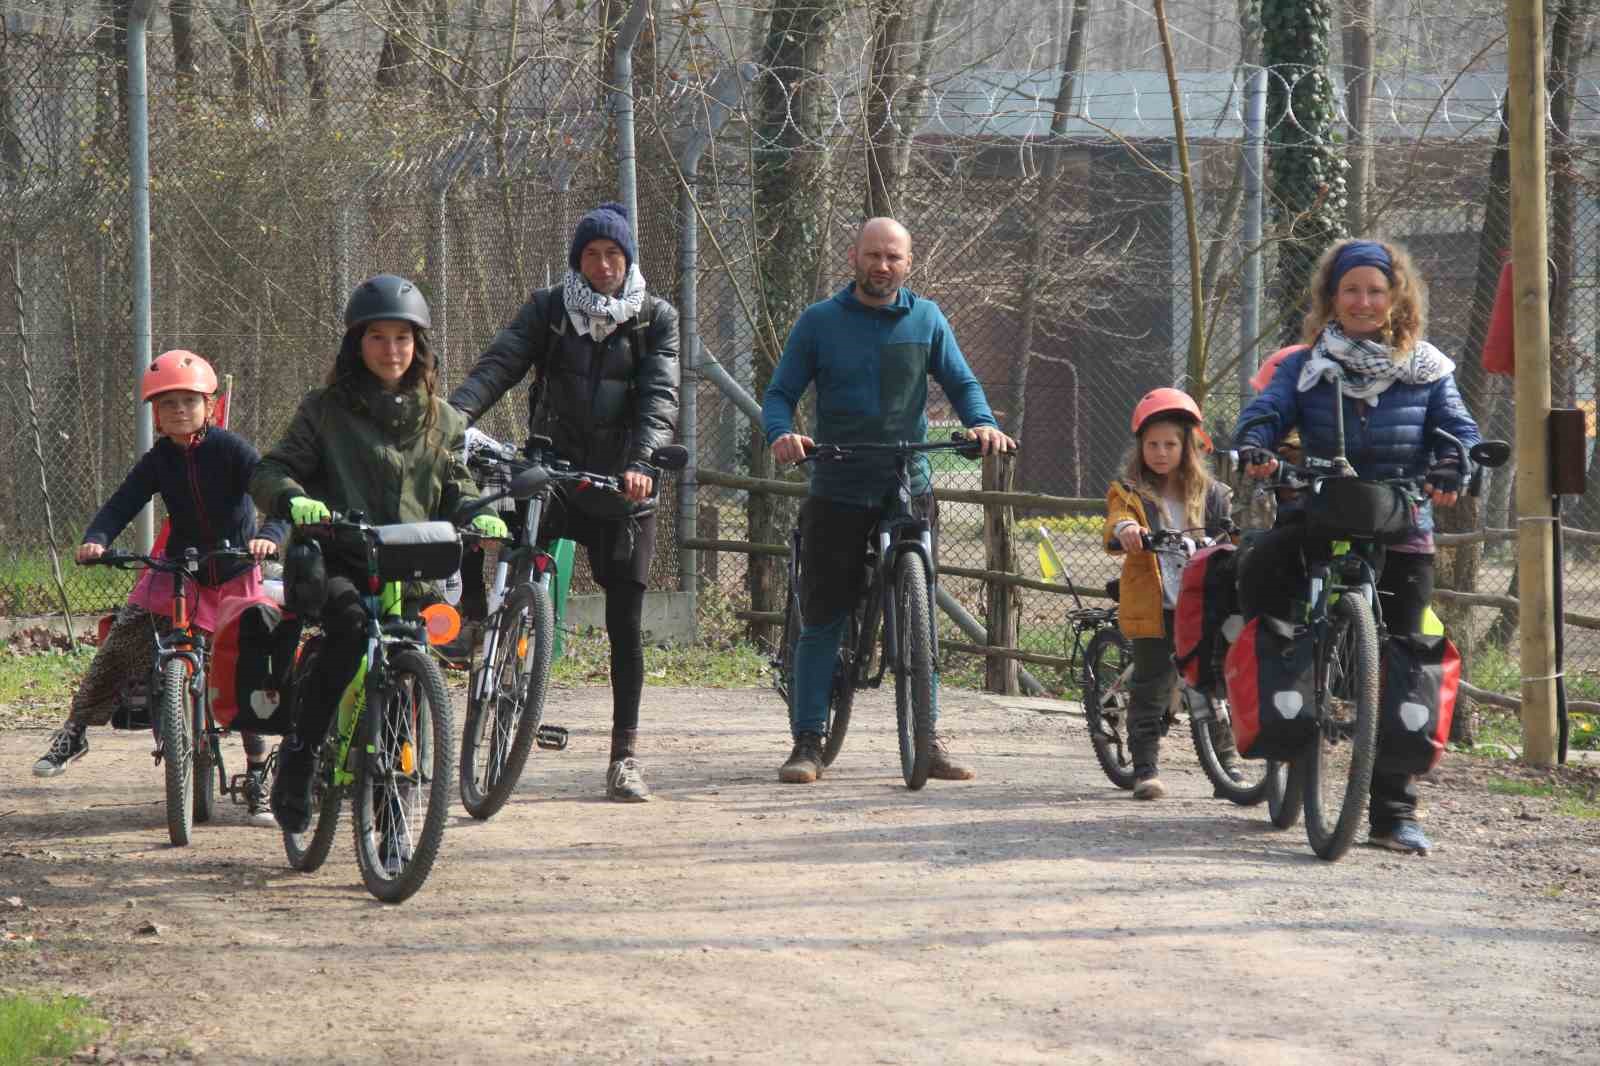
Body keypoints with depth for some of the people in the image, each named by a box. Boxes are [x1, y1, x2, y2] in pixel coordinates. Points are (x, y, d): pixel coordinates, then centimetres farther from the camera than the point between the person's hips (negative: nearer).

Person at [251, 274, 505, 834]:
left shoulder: (441, 421, 17)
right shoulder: (326, 409, 8)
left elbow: (455, 489, 15)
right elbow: (269, 472, 2)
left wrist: (479, 515, -9)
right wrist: (293, 500, -22)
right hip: (337, 563, -3)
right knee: (352, 623, -34)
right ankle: (297, 755, -21)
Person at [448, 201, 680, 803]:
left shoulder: (656, 319, 2)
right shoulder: (548, 310, 4)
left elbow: (659, 397, -10)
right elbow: (498, 365, -9)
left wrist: (641, 461, -28)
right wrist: (453, 416, -28)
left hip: (623, 488, -1)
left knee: (625, 624, -1)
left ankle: (625, 755, 7)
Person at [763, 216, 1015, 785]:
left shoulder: (925, 318, 7)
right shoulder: (819, 322, 3)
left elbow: (962, 383, 10)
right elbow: (780, 393, 3)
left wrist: (983, 423, -11)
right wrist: (780, 434, -19)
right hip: (838, 495, -1)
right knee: (821, 621, -2)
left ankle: (929, 741, 9)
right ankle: (807, 743, 3)